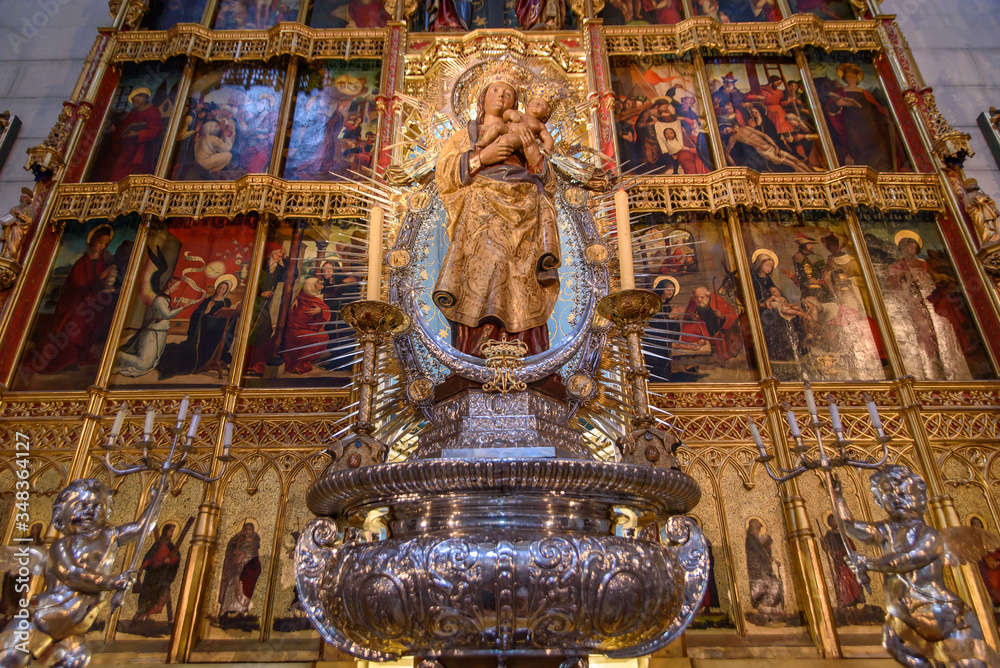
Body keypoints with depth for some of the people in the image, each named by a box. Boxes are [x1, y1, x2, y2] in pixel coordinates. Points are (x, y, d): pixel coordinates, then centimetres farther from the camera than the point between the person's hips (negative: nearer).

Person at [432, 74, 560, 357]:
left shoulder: (521, 138, 28)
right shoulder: (464, 137, 25)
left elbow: (547, 183, 18)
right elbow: (444, 172, 7)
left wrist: (534, 157, -2)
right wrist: (481, 157, -6)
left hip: (520, 214, 2)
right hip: (482, 213, -2)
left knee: (522, 285, -13)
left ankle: (525, 350, -18)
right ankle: (475, 350, -26)